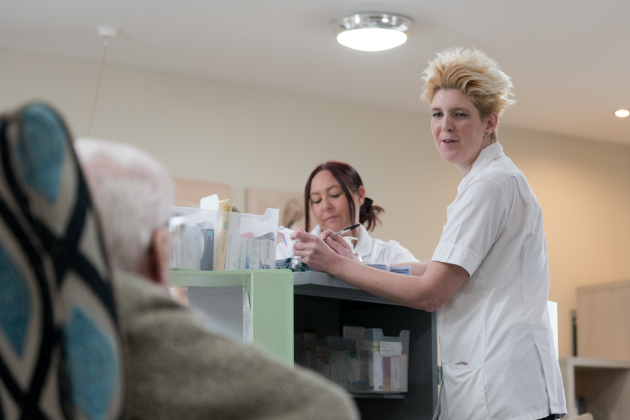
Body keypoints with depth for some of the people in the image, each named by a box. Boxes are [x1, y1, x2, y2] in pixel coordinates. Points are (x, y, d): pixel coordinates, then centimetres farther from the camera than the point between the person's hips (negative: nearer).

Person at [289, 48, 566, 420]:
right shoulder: (493, 179, 21)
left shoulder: (491, 184, -11)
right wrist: (359, 263, 15)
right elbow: (447, 269, 20)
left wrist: (336, 265, -8)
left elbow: (429, 293, -14)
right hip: (485, 379, 9)